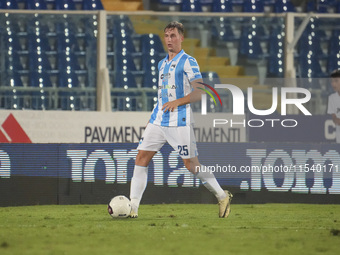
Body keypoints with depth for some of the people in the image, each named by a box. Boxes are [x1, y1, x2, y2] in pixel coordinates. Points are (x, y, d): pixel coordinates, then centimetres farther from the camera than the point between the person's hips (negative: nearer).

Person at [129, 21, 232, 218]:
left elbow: (200, 92, -13)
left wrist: (177, 102, -24)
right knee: (141, 158, -4)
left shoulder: (188, 62, -7)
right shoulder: (162, 64, 17)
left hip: (180, 122, -7)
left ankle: (222, 197, 13)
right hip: (158, 121, 7)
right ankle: (132, 207, -4)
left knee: (191, 164, -4)